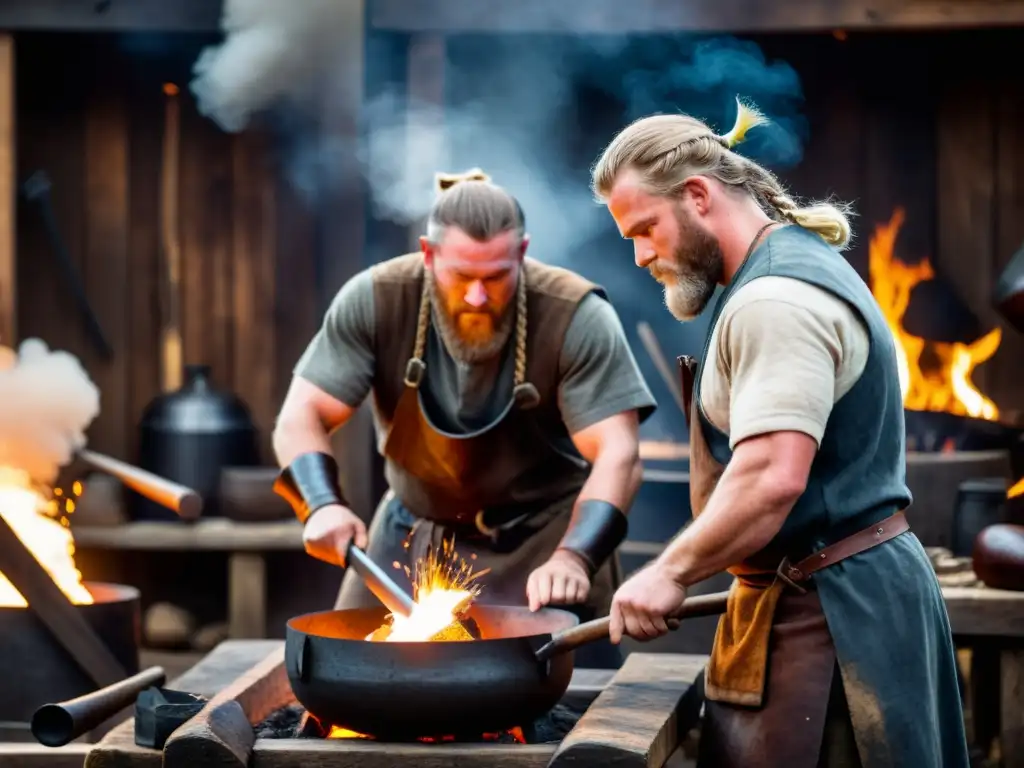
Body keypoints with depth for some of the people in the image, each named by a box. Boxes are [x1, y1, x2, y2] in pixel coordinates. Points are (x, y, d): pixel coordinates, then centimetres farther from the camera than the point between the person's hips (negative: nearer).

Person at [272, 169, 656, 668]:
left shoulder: (576, 317, -21)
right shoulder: (377, 301, -14)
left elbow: (618, 457, -24)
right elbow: (300, 419, -13)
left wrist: (574, 557, -40)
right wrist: (323, 507, -33)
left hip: (542, 537, -2)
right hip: (414, 532, 3)